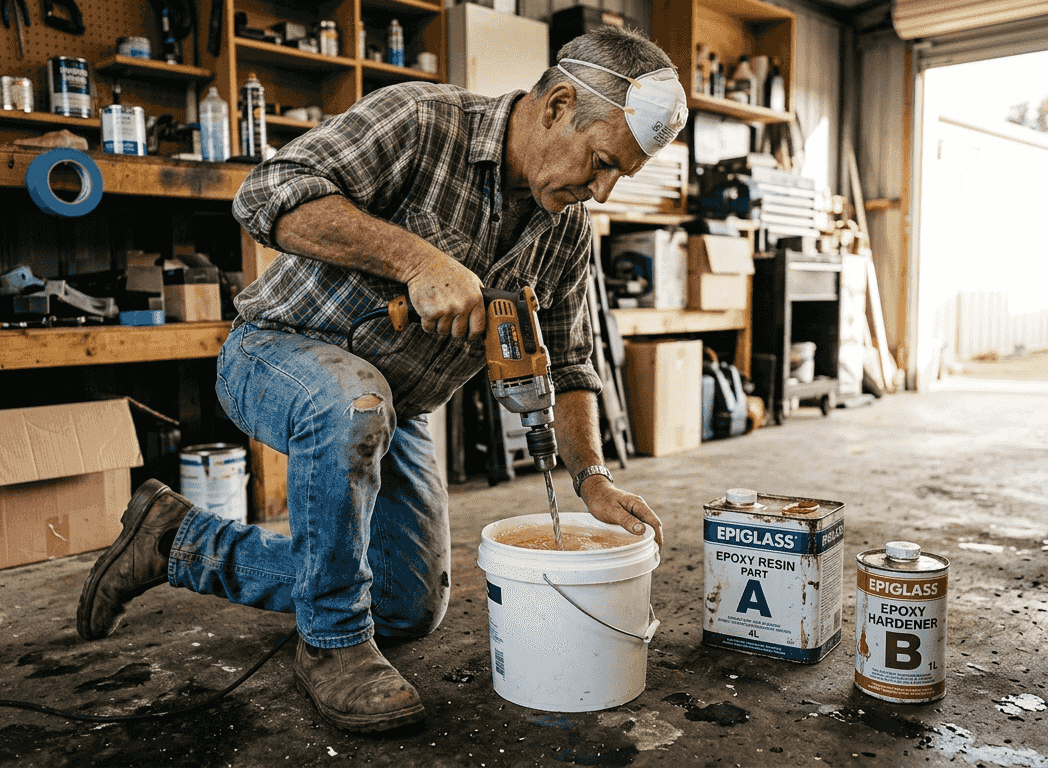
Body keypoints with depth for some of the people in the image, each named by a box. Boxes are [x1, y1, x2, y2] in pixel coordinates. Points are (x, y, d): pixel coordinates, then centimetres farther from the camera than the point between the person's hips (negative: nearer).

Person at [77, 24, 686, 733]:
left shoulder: (568, 230, -2)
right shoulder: (420, 119, -22)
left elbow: (564, 364, 3)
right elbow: (270, 196, -31)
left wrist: (592, 477, -11)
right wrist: (417, 258, -39)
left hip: (394, 408, 7)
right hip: (280, 351, -6)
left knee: (412, 611, 9)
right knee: (352, 404, -44)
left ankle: (182, 542, 21)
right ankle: (333, 644, -19)